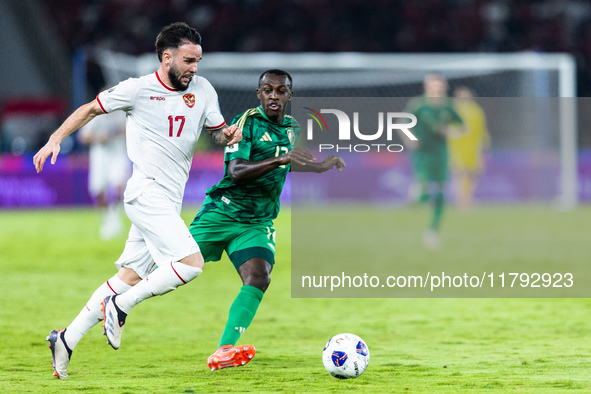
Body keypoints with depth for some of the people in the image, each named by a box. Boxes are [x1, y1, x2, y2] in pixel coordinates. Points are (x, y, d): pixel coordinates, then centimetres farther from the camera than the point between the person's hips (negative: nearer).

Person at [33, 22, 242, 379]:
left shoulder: (203, 90, 7)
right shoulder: (138, 89, -6)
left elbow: (219, 132, 15)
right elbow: (91, 110, 7)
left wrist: (231, 135, -8)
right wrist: (56, 139, 1)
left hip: (169, 201, 7)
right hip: (147, 192, -7)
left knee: (130, 277, 9)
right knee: (191, 263, -20)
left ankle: (67, 340, 16)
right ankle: (120, 308, -7)